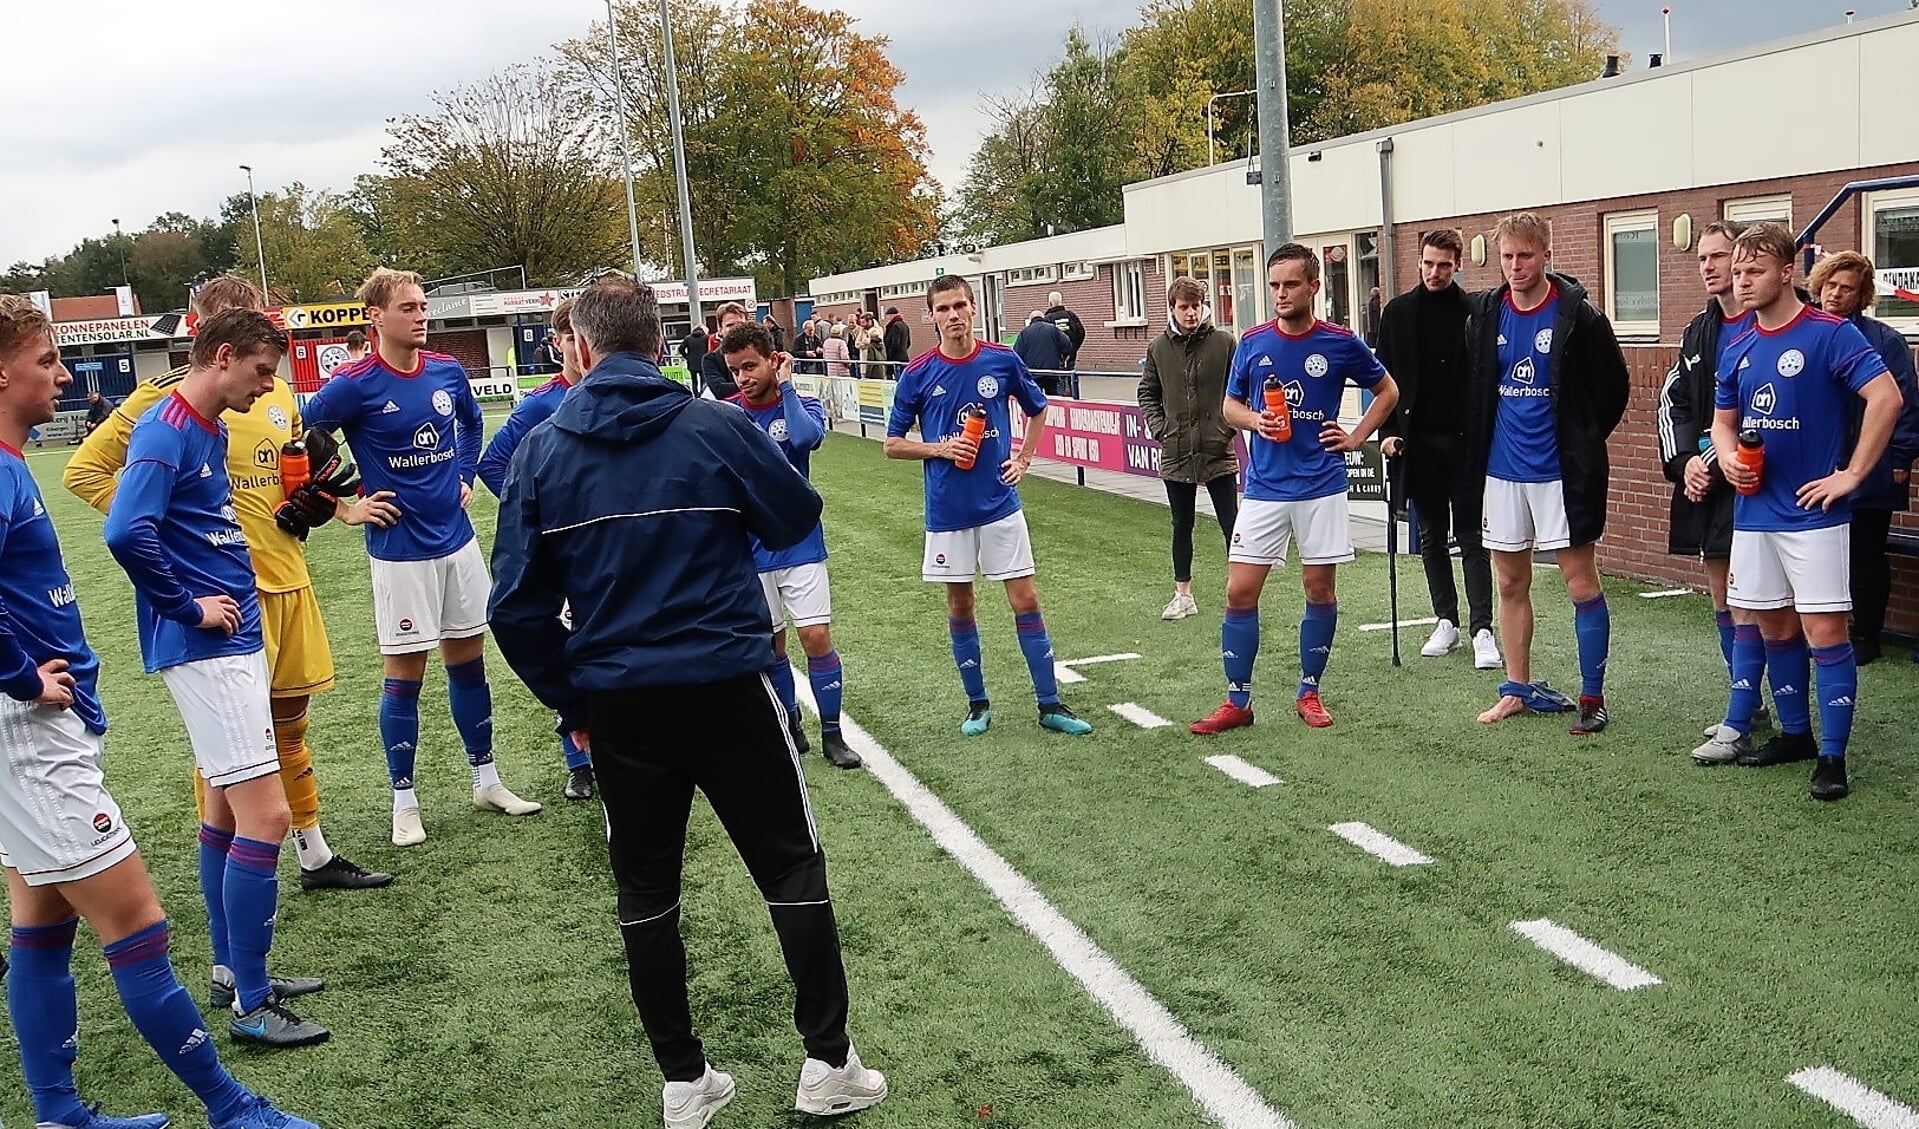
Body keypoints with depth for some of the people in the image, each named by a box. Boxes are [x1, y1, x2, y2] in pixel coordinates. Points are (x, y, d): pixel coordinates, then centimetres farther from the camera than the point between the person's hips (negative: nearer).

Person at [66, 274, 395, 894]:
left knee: (290, 724, 17)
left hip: (288, 579, 7)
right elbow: (83, 470, -8)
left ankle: (316, 857, 28)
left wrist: (341, 508, 14)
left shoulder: (278, 393, 11)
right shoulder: (168, 397, -10)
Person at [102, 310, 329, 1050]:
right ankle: (251, 1005, -1)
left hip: (237, 641, 10)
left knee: (228, 806, 16)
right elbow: (125, 532, -27)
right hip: (204, 650, -10)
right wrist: (188, 606, -17)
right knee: (266, 815, -10)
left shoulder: (210, 431, 12)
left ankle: (233, 969, 29)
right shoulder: (166, 430, -15)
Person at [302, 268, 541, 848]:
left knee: (469, 658, 12)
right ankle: (404, 802, 14)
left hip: (458, 539, 5)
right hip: (401, 552, -5)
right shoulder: (354, 385, -13)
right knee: (404, 673, 2)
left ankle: (486, 780, 25)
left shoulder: (448, 372, 2)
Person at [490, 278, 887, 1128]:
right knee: (792, 867, 12)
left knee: (645, 890, 16)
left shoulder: (542, 450, -2)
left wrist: (568, 700, 9)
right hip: (726, 686, -2)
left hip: (615, 701, 2)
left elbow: (518, 605, -2)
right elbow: (797, 520, 6)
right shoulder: (717, 426, -8)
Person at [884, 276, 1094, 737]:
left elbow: (1037, 410, 16)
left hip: (1000, 503, 0)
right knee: (959, 606, 9)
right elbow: (893, 444, 2)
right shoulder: (918, 374, -5)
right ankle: (977, 704, 23)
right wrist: (939, 448, -13)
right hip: (947, 510, 0)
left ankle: (1050, 704, 8)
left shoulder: (1003, 361, -2)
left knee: (1025, 600, 0)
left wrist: (1023, 459, 5)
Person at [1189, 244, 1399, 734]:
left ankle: (1310, 692, 22)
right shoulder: (1253, 344, 2)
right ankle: (1237, 701, 7)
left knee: (1320, 590, 6)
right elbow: (1229, 404, 13)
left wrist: (1356, 438, 2)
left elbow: (1387, 391, 12)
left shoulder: (1341, 343, -2)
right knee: (1240, 592, -3)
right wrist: (1254, 419, -8)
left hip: (1322, 487, -1)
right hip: (1264, 488, 1)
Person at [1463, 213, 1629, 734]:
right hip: (1501, 470, 5)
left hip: (1560, 471, -5)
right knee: (1511, 583, 12)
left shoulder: (1578, 316, -9)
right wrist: (1480, 447, 13)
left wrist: (1581, 444, 4)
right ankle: (1518, 689, 23)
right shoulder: (1485, 314, 3)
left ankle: (1592, 698, 8)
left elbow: (1613, 387, -1)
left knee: (1581, 584, 0)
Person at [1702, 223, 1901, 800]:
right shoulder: (1737, 347, 9)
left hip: (1812, 512, -6)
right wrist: (1727, 457, -2)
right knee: (1774, 628, 14)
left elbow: (1886, 397, -18)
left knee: (1824, 631, -6)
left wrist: (1852, 475, -17)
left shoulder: (1829, 333, -10)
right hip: (1754, 510, 7)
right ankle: (1795, 734, 28)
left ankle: (1832, 757, 0)